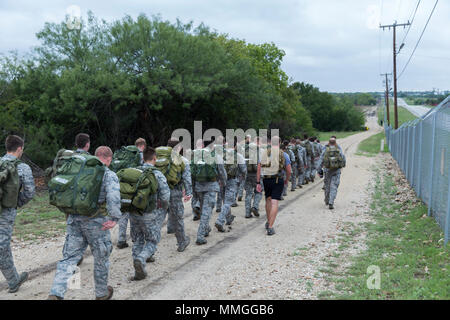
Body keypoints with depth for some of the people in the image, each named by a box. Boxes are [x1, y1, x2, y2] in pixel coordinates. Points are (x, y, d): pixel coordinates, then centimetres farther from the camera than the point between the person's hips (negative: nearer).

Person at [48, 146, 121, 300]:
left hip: (74, 218, 4)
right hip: (96, 222, -4)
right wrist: (114, 218, -23)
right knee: (101, 258, 15)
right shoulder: (109, 175, -8)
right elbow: (113, 195, -24)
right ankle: (102, 294, 32)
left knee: (69, 257, 9)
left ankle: (55, 294, -5)